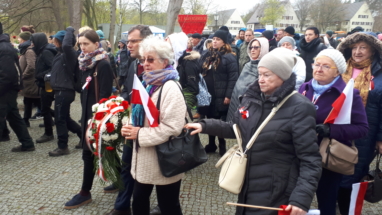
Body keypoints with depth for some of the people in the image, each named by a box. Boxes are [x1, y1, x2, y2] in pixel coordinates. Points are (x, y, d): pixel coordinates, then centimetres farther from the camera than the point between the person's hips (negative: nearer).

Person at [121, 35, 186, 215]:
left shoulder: (170, 88, -18)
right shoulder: (149, 84, 10)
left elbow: (172, 127, -27)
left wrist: (140, 134, -21)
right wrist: (132, 129, -1)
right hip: (145, 158, 9)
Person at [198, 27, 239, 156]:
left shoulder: (229, 57, -8)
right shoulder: (207, 56, 13)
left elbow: (233, 78, -15)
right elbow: (200, 74, 17)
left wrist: (228, 95, -20)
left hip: (221, 97, -6)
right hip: (208, 95, 6)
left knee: (221, 122, 3)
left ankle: (222, 147, 16)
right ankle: (211, 145, 27)